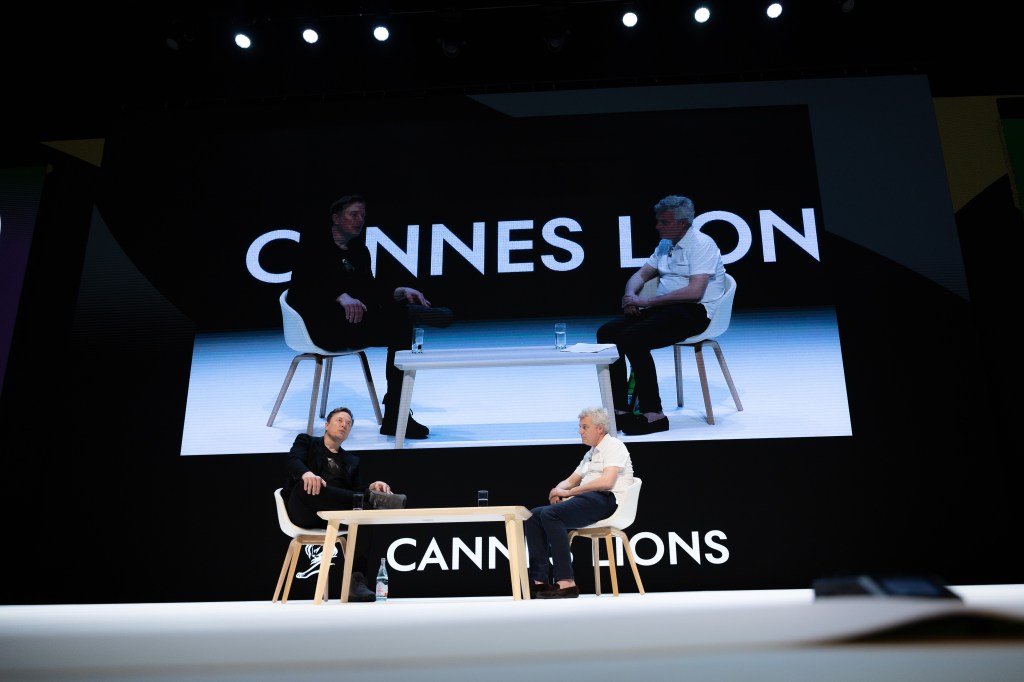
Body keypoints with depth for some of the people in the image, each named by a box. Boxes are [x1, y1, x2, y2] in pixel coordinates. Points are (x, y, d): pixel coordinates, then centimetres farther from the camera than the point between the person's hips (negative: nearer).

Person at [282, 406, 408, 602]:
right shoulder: (306, 441, 19)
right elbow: (292, 461, -4)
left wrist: (371, 488, -10)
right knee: (307, 485, -37)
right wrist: (307, 473, -29)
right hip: (305, 511, -3)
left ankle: (356, 580, -36)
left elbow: (356, 489, 15)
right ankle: (374, 499, -43)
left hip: (335, 516, 4)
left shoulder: (351, 460, 30)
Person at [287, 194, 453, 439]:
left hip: (350, 323, 7)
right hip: (320, 322, -7)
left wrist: (399, 292, -13)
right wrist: (341, 296, -32)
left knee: (402, 329, -18)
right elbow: (308, 281, -15)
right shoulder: (313, 240, 2)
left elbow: (370, 289, 7)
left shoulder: (360, 251, 20)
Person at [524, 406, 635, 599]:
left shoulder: (614, 446, 0)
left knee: (550, 514, -29)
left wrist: (568, 492, -11)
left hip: (606, 500, -9)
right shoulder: (590, 454, 28)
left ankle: (565, 582, -31)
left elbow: (606, 481, -15)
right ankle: (540, 580, -17)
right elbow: (571, 481, 29)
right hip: (588, 501, 9)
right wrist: (558, 490, 3)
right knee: (533, 516, -6)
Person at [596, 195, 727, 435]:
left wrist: (647, 301, -18)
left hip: (695, 311, -9)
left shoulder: (701, 244, -9)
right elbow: (641, 275, 22)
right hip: (665, 308, 9)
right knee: (607, 332, -10)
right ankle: (620, 409, -12)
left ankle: (653, 413, -22)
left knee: (632, 338, -30)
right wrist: (630, 295, -3)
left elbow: (694, 291, -21)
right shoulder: (665, 245, 18)